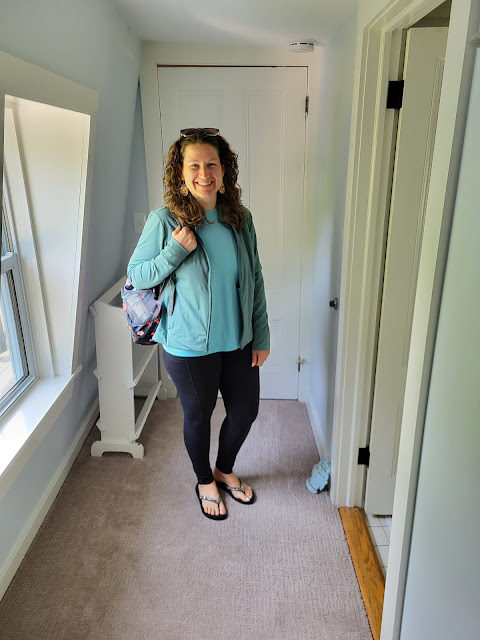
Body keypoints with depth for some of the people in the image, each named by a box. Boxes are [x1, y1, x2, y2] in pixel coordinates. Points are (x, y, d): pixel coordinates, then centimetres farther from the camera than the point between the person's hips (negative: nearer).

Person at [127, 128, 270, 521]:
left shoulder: (240, 218, -2)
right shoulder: (165, 221, -13)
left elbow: (255, 278, 4)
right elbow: (136, 275, -6)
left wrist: (261, 336, 4)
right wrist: (175, 251, -24)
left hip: (238, 340, 4)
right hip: (190, 346, -4)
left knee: (245, 411, 18)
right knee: (198, 415, 16)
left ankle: (225, 469, 49)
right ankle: (205, 481, 45)